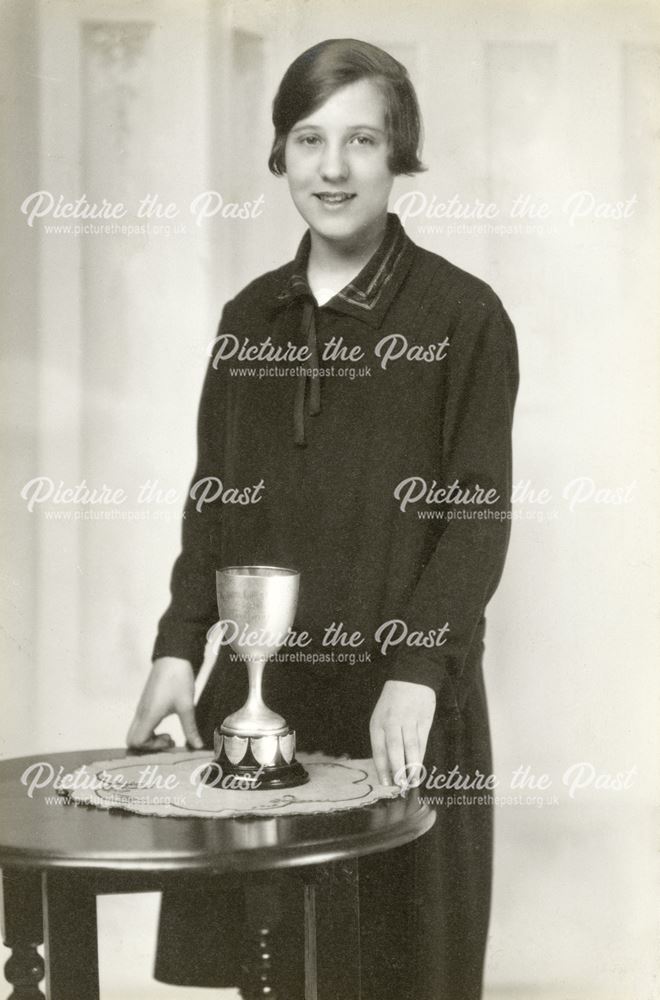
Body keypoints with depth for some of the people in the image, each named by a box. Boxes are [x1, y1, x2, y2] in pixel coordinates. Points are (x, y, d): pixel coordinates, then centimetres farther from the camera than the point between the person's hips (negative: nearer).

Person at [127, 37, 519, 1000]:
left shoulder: (462, 314, -5)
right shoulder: (250, 316, 10)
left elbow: (479, 517, -9)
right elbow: (214, 499, 13)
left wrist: (415, 675, -19)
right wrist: (179, 650, 4)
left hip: (399, 695, -4)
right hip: (259, 687, 4)